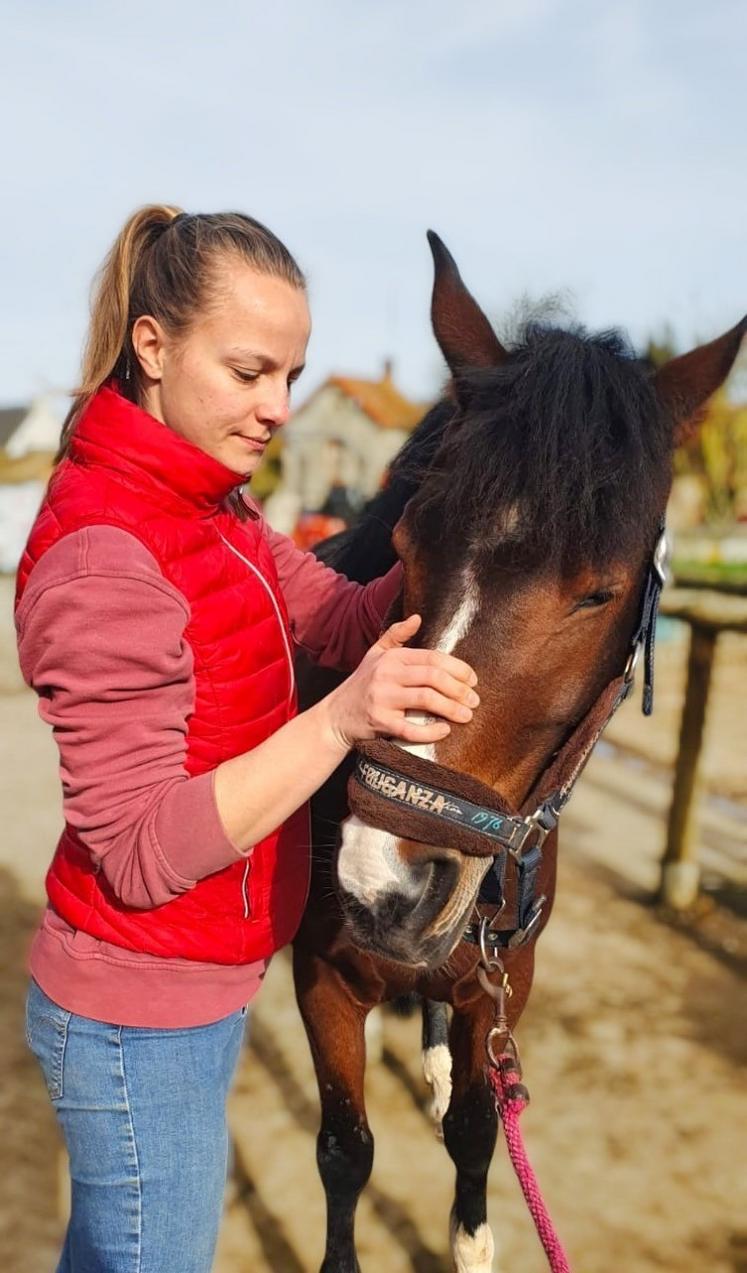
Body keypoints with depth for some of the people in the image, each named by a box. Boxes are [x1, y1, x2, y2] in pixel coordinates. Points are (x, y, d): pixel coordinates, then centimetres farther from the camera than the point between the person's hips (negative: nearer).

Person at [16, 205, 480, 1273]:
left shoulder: (213, 508, 3)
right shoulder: (105, 554, -26)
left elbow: (348, 622, 0)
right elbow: (142, 854, -27)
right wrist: (341, 718, -36)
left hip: (204, 988, 9)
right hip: (143, 1024, -9)